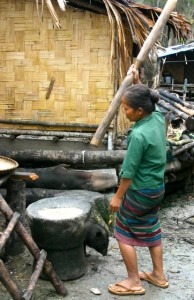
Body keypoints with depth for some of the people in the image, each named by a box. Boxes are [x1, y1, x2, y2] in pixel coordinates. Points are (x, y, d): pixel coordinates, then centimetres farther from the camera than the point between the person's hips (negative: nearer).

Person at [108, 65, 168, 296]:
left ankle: (134, 282, 17)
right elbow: (146, 101, 20)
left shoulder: (139, 135, -28)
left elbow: (129, 171, -22)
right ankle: (158, 274, 35)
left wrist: (118, 196, -12)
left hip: (140, 192, -9)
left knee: (123, 232, 7)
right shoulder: (158, 118, -5)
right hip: (157, 188, 9)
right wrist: (137, 82, 13)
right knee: (151, 229, 22)